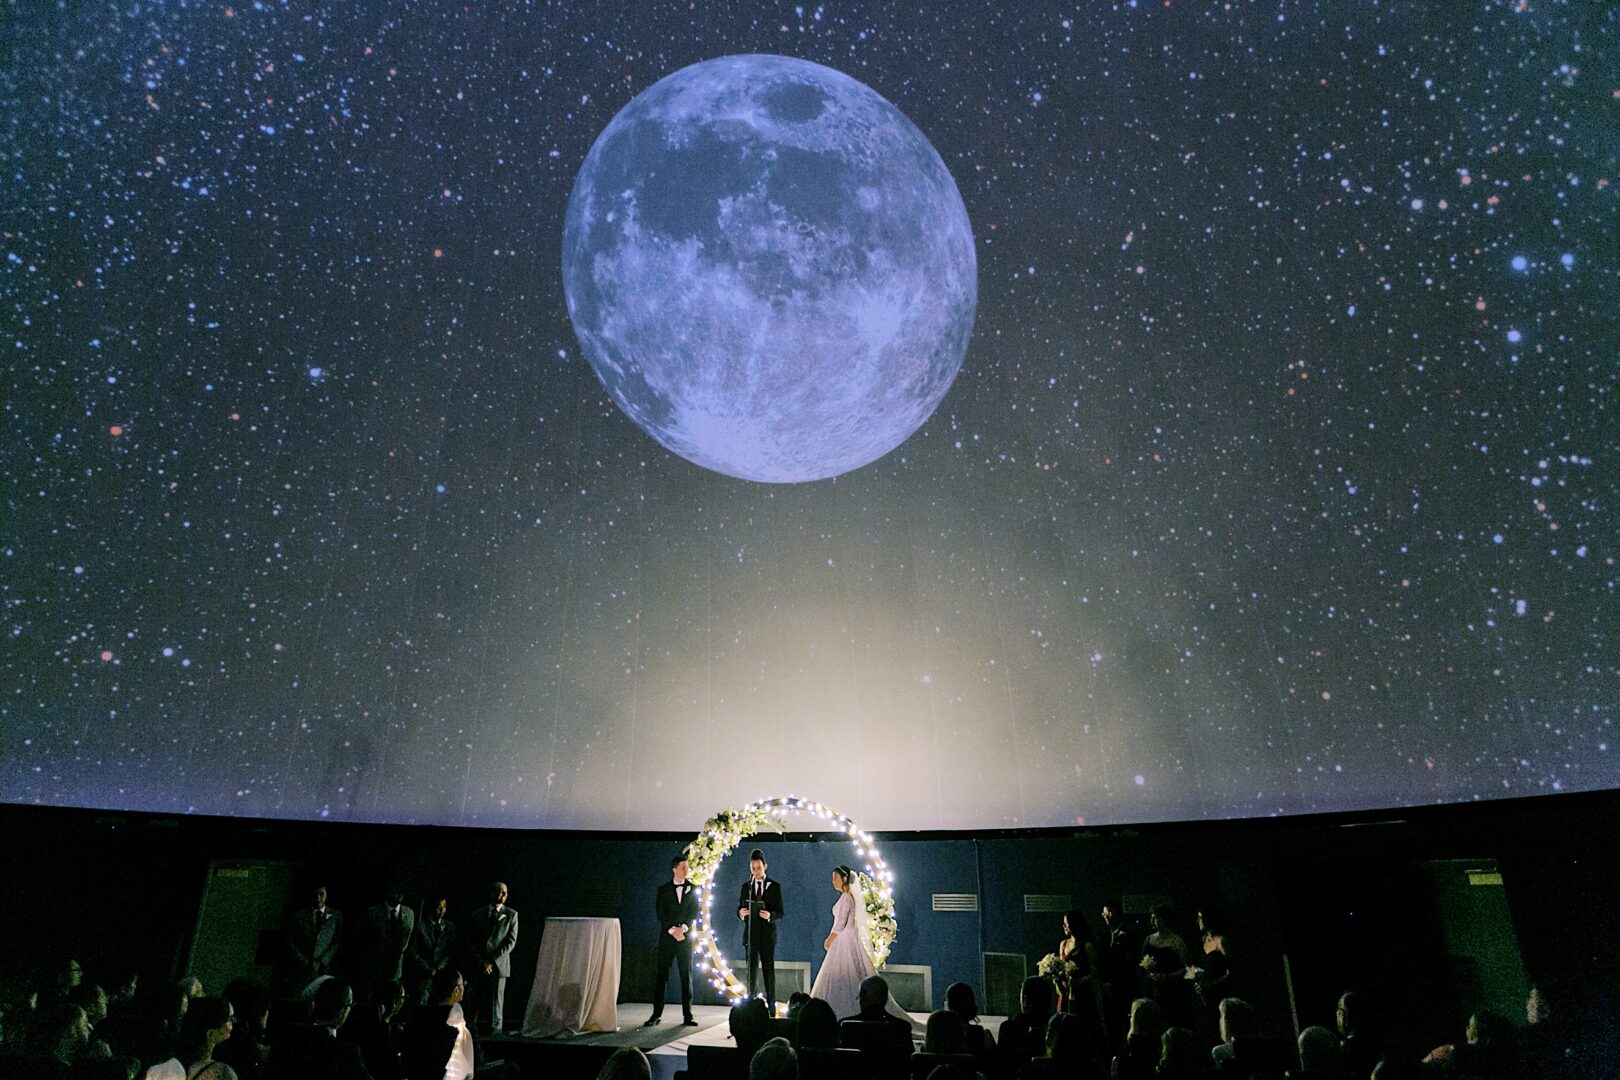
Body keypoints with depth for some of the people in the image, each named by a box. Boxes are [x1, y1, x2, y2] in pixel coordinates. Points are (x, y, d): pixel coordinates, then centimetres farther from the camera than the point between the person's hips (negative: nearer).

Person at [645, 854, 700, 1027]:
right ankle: (657, 1014, 6)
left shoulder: (692, 888, 8)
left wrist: (683, 928, -12)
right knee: (661, 975, -1)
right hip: (667, 937, -1)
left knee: (686, 975, 1)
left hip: (685, 937, 1)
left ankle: (687, 1015, 4)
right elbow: (661, 913, -2)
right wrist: (672, 930, -13)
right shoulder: (664, 889, 5)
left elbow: (694, 913, 2)